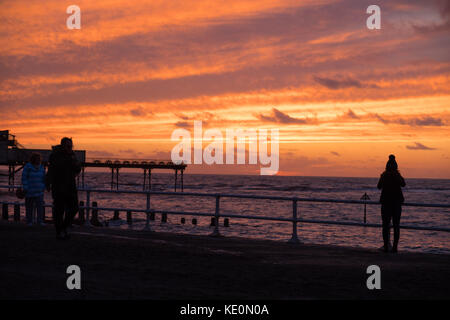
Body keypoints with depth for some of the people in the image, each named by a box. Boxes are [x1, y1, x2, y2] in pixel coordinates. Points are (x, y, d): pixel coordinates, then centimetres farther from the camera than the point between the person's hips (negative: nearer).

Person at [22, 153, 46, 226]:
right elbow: (24, 178, -8)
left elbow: (44, 178, 16)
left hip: (39, 191, 3)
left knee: (40, 205, -7)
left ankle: (40, 221, -4)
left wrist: (43, 187, 11)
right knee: (29, 206, 5)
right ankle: (29, 221, 14)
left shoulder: (41, 167, 7)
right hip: (30, 190, -3)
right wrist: (25, 188, -13)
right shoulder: (27, 167, -7)